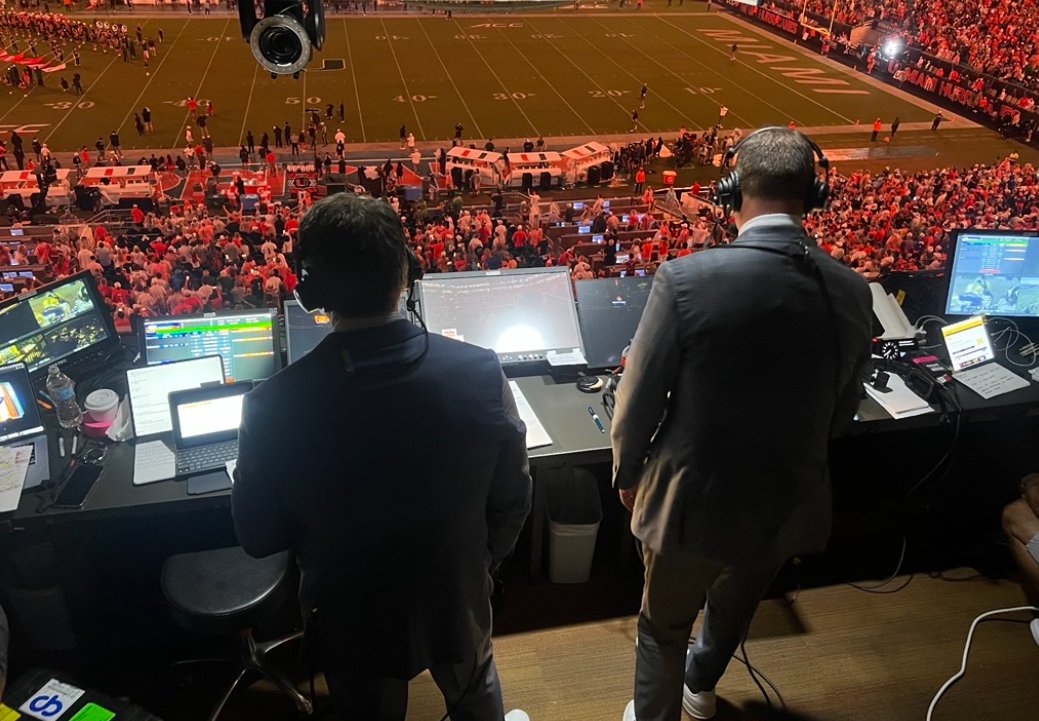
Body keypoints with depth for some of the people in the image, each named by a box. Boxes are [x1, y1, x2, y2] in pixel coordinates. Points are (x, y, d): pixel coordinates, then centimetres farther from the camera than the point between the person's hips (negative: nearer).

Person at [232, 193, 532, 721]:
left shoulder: (274, 405, -28)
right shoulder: (480, 372, -25)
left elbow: (258, 537, -12)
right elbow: (512, 500, -11)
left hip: (354, 623, -1)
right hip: (456, 603, 1)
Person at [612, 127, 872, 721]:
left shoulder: (686, 278, -25)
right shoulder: (852, 293, -10)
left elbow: (640, 396, -15)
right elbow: (843, 409, 3)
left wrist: (627, 472, 4)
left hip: (692, 500, -4)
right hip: (787, 506, 5)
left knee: (664, 628, 22)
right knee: (735, 608, 33)